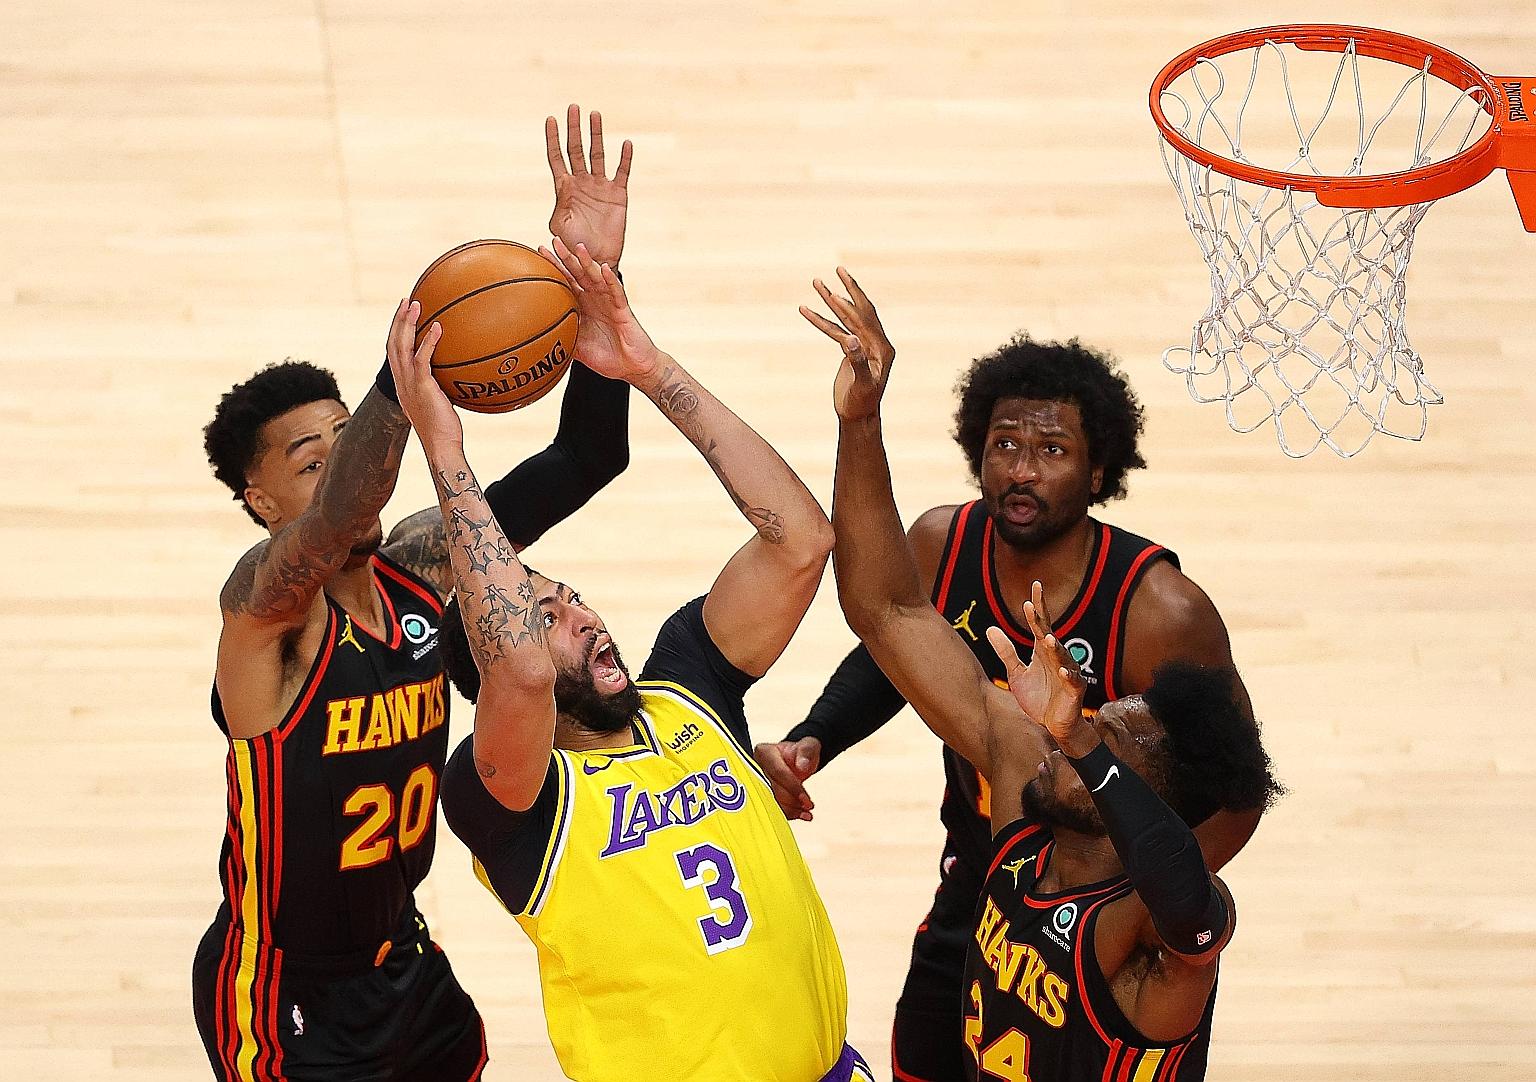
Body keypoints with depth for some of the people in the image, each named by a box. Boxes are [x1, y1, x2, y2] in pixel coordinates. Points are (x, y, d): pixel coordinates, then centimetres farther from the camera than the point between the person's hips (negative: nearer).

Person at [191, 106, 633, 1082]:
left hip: (402, 960, 7)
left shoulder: (425, 566, -6)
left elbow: (586, 458, -11)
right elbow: (328, 535, -47)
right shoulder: (261, 601, -23)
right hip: (284, 995, -7)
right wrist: (399, 394, -66)